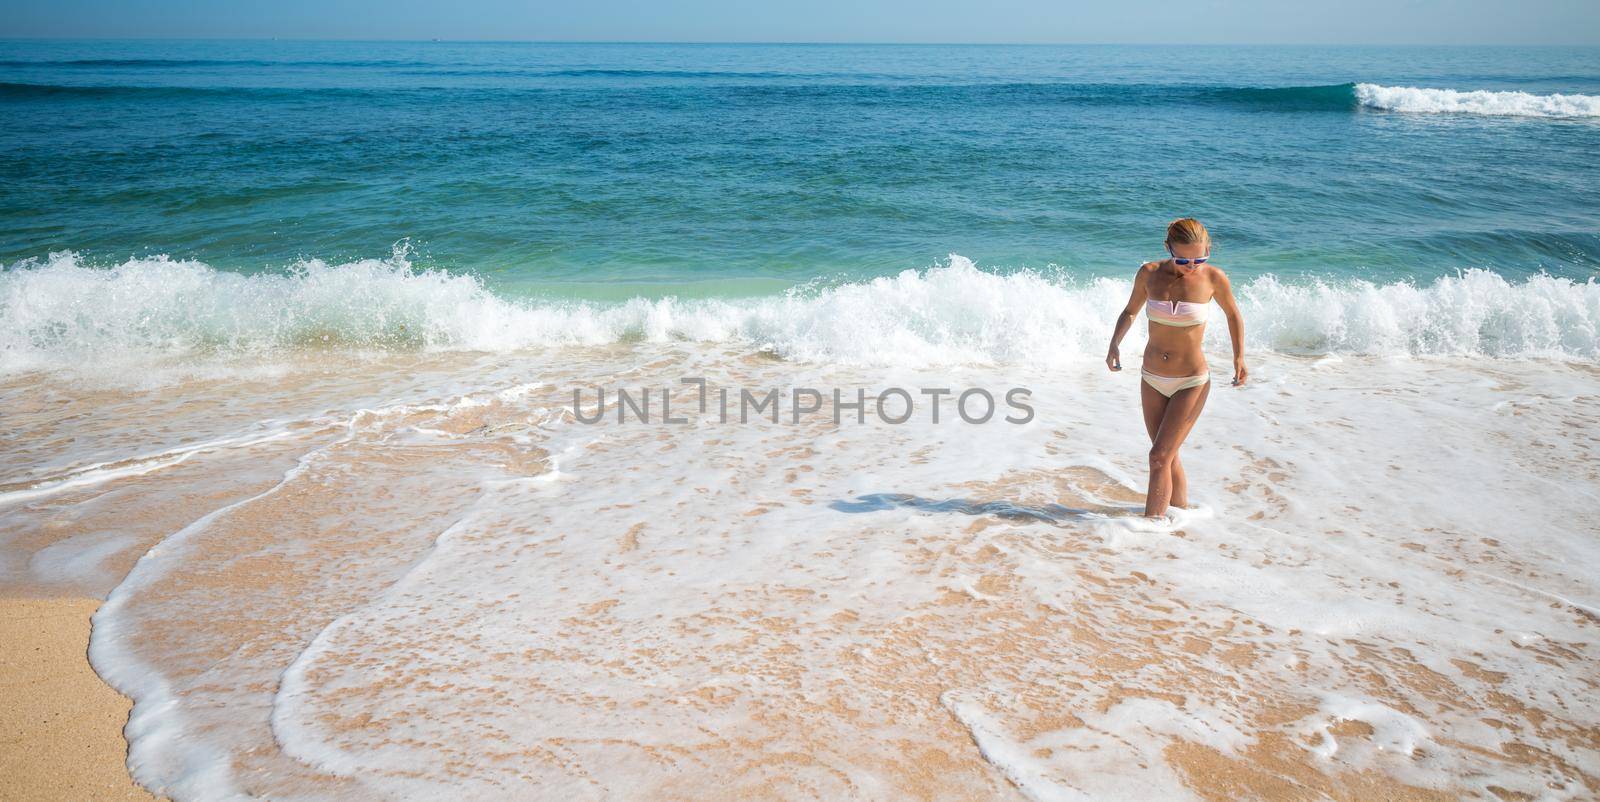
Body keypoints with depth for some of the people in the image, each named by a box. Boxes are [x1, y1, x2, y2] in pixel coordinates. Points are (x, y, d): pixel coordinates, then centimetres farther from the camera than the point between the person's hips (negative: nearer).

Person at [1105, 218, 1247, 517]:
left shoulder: (1213, 278, -12)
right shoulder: (1149, 273, -7)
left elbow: (1232, 314, 7)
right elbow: (1130, 311, 11)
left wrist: (1239, 358, 1)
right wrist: (1114, 345, -4)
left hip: (1191, 383, -4)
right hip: (1152, 379, 4)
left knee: (1159, 456, -11)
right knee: (1169, 456, 14)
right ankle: (1182, 510, 31)